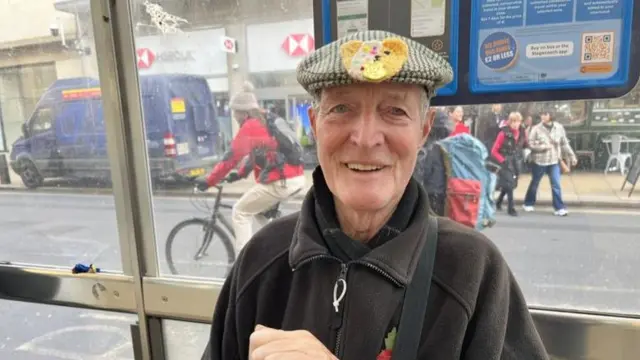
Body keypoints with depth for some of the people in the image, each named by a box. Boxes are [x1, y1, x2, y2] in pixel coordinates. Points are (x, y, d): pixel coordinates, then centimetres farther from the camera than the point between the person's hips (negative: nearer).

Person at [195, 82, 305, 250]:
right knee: (259, 209, 29)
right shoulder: (267, 121, 19)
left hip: (280, 182, -9)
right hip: (297, 178, 9)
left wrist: (209, 181, -3)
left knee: (240, 212, 6)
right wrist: (241, 173, 31)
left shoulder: (250, 126, -7)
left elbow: (232, 157, -10)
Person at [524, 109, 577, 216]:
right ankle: (529, 204, 30)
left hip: (554, 161, 2)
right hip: (539, 161, -2)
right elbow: (530, 144, -10)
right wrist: (544, 147, -20)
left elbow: (565, 144, 6)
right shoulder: (536, 128, -9)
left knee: (556, 185, -3)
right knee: (534, 184, 13)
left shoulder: (559, 127, -1)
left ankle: (559, 208, 3)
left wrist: (572, 156, 5)